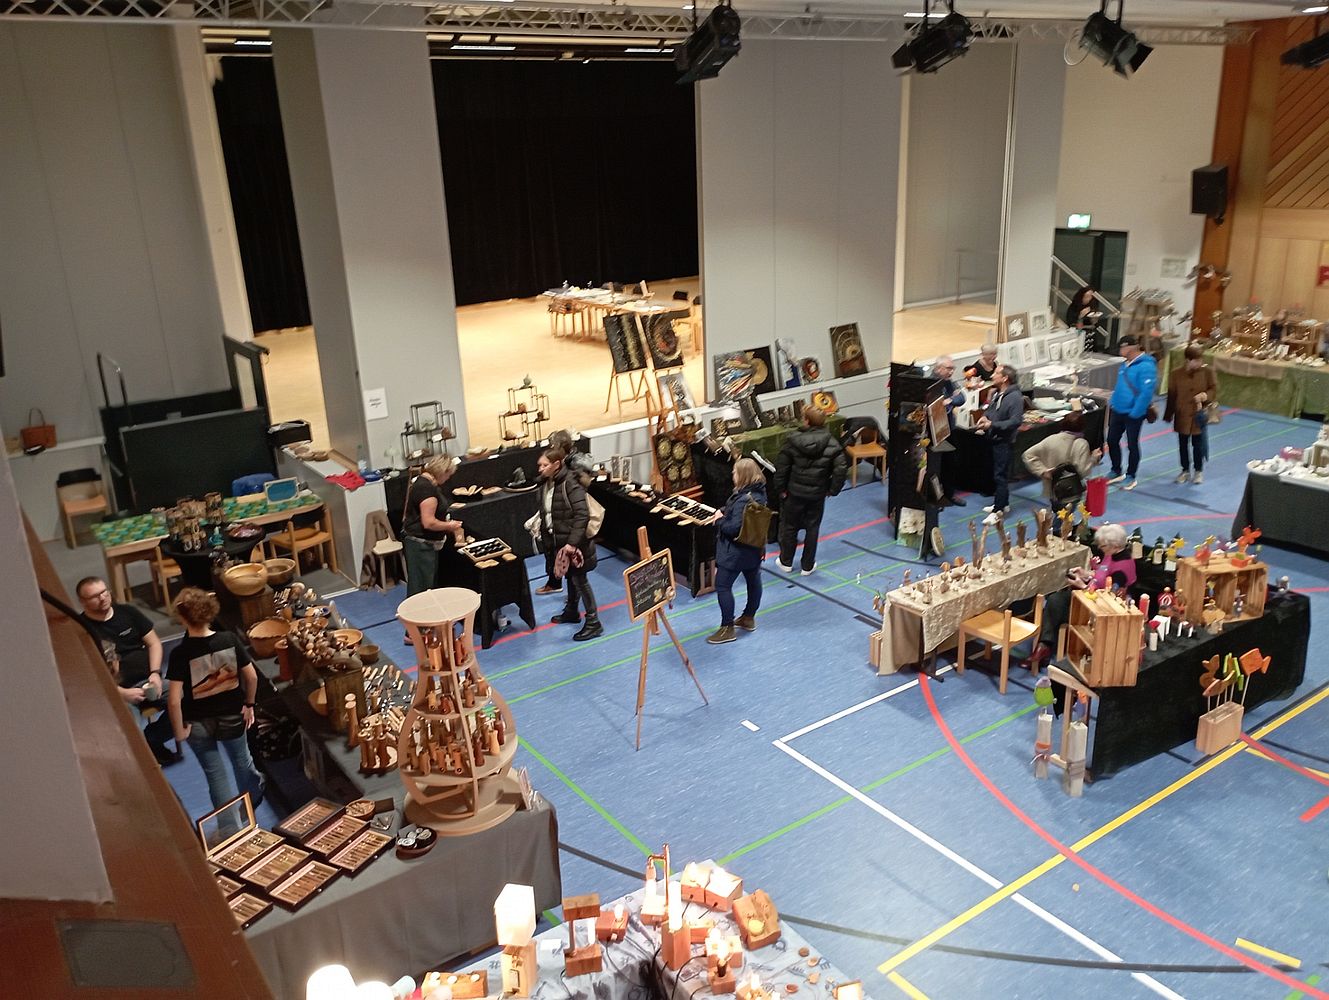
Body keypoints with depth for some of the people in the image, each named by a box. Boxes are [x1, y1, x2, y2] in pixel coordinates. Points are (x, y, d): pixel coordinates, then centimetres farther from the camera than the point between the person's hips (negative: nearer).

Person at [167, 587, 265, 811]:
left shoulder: (180, 653, -23)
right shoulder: (229, 640, -15)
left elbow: (174, 700, -23)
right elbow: (252, 676, -8)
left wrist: (179, 730, -9)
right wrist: (249, 704, 8)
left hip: (198, 723, -3)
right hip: (232, 716, 3)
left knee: (214, 773, 17)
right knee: (242, 760, 29)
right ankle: (254, 798, 53)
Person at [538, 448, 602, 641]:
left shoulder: (570, 483, -21)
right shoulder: (545, 483, 4)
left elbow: (582, 515, -25)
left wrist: (572, 542, -28)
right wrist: (545, 536, 15)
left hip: (573, 541, -8)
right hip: (557, 540, 8)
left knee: (579, 579, -2)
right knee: (569, 576, 22)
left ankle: (593, 622, 6)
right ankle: (571, 612, 39)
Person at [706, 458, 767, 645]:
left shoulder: (743, 500, -30)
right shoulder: (759, 493, -1)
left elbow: (734, 528, -32)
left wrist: (719, 520, -14)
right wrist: (724, 512, -4)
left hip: (736, 551, -10)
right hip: (755, 547, 10)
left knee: (722, 586, 1)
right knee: (753, 581, 20)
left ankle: (727, 628, 7)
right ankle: (749, 618, 38)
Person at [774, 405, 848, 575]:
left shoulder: (792, 441, -13)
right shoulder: (831, 443, -11)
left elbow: (781, 467, -11)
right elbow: (841, 468, -15)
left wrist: (781, 489, 0)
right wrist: (832, 489, -3)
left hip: (795, 492, 0)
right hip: (818, 494, 1)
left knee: (790, 526, 17)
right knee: (812, 528, 14)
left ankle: (786, 562, 30)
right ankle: (808, 566, 23)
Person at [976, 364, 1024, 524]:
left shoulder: (1015, 397, -19)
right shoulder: (996, 393, 8)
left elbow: (1016, 421, -25)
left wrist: (992, 424, -27)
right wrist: (984, 417, -1)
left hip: (1005, 441, -9)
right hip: (994, 439, 9)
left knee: (1000, 476, -6)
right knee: (996, 473, 18)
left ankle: (998, 510, -2)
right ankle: (1003, 504, 31)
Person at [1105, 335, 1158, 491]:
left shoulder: (1146, 367, -20)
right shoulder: (1127, 364, 8)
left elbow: (1146, 393, -24)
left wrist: (1135, 413, -23)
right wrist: (1113, 401, 13)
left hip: (1133, 414, -8)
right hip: (1117, 411, 8)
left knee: (1132, 445, 5)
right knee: (1112, 441, 14)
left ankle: (1130, 477, 20)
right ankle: (1116, 472, 31)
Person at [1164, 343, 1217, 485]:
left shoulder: (1207, 372, -5)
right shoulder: (1177, 374, -5)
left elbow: (1214, 389, -1)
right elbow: (1171, 395, 0)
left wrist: (1205, 396, -23)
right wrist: (1169, 414, 1)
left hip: (1199, 416, -1)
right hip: (1182, 416, 1)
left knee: (1198, 445, 8)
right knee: (1183, 445, 12)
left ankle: (1199, 471, 23)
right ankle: (1185, 470, 27)